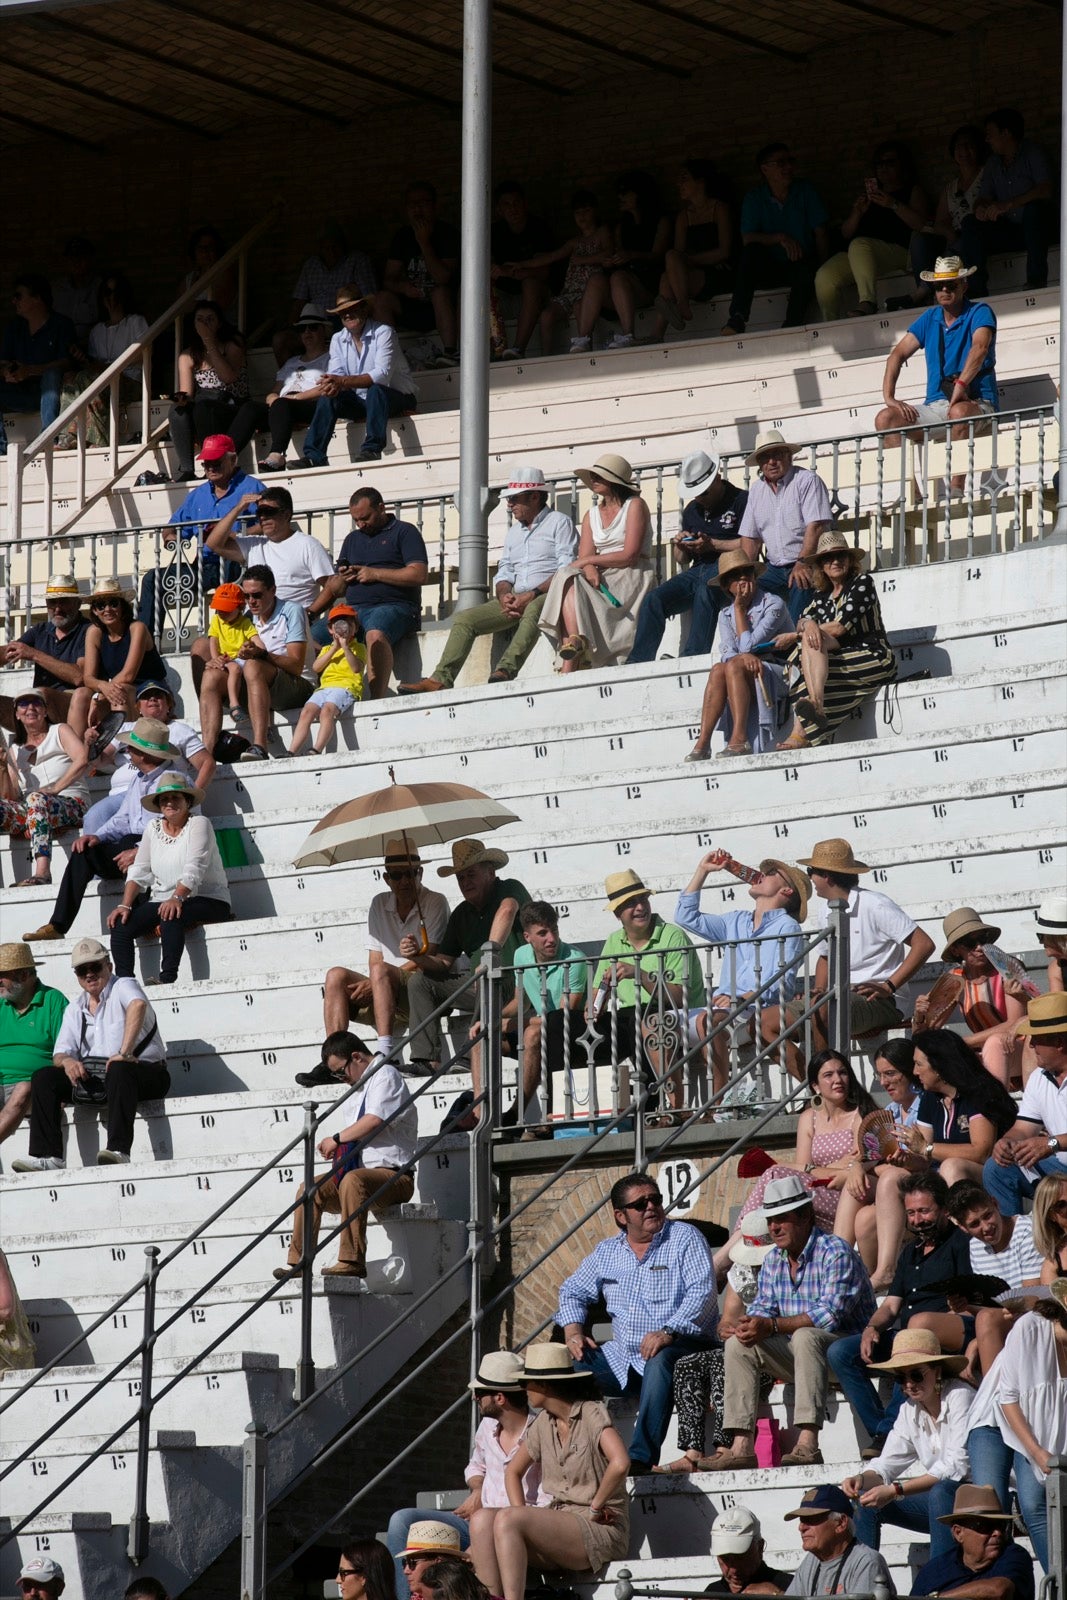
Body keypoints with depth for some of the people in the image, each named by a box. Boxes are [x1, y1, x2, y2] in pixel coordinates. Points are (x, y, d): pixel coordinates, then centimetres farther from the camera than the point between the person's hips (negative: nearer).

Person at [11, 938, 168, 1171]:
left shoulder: (123, 987, -4)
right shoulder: (74, 1009, 16)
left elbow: (138, 1005, -29)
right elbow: (60, 1053, 9)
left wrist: (124, 1054, -38)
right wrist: (67, 1061, -17)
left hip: (144, 1072, -6)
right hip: (92, 1079, 6)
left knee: (119, 1070, -40)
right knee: (43, 1078, -10)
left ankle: (119, 1150, -51)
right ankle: (47, 1156, -23)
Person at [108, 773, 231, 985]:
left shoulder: (198, 824, -6)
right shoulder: (153, 828, 11)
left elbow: (194, 869, -20)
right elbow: (139, 872, 7)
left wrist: (177, 898, -35)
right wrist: (125, 905, -8)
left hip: (206, 901, -6)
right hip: (162, 901, 6)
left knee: (171, 917, -37)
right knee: (120, 924, -17)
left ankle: (168, 978, -43)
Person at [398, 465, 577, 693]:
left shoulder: (559, 522, 2)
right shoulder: (514, 531, 25)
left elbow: (566, 571, -10)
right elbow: (504, 573, 18)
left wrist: (532, 595, -21)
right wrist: (504, 596, -6)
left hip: (547, 597, -7)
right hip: (516, 599, 7)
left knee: (533, 610, -41)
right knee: (465, 619, -7)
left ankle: (506, 670, -57)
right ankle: (440, 680, -19)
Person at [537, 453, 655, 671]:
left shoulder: (635, 506, 1)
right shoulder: (591, 515, 19)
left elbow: (630, 555, -10)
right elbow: (584, 557, 6)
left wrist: (589, 560, -8)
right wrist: (589, 569, -19)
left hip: (632, 579, -5)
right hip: (602, 578, 5)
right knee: (568, 579, -27)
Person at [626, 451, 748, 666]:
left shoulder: (741, 501, 2)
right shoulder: (692, 509, 24)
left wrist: (712, 544, -12)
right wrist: (681, 546, 4)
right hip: (697, 571, 7)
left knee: (704, 594, -40)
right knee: (654, 600, -18)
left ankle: (693, 657, -46)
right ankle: (637, 663, -27)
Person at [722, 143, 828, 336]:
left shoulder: (805, 190, 7)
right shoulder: (754, 198, 5)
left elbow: (820, 234, 3)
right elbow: (747, 239, -8)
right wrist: (780, 238, -25)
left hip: (800, 264, 0)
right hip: (768, 269, 0)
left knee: (806, 271, -35)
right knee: (751, 251, -31)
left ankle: (792, 326, -41)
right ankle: (737, 318, -41)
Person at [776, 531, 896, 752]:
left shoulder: (862, 582, -2)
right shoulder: (822, 595, 18)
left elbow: (841, 626, -12)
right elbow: (803, 621, 2)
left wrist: (794, 636, -8)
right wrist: (807, 624, -24)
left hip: (874, 659, -6)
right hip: (843, 656, 6)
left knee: (809, 641, -22)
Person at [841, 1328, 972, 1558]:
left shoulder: (959, 1397, -15)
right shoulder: (909, 1410, 7)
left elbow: (957, 1467, -23)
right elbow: (887, 1464, 7)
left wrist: (895, 1490, -27)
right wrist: (862, 1479, -17)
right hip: (939, 1501, 8)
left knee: (942, 1491, -37)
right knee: (864, 1499, -3)